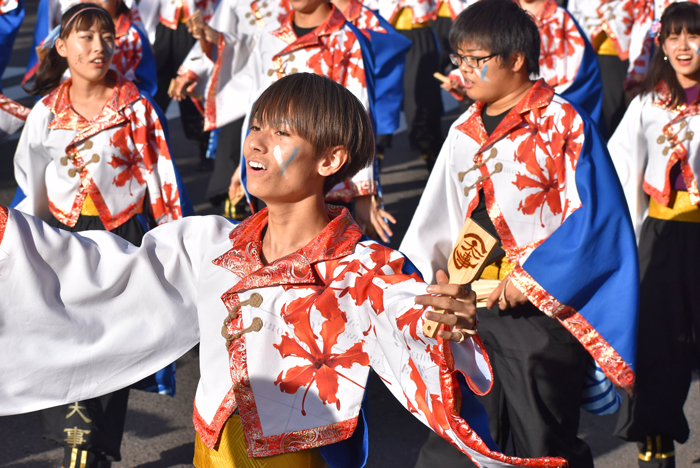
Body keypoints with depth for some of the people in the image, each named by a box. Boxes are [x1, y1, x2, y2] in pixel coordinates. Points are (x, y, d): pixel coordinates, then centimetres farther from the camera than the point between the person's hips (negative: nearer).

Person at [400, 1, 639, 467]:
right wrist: (432, 279, 7)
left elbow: (594, 217, -14)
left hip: (541, 310, -6)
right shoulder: (464, 131, 12)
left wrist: (530, 279, -17)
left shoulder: (562, 123, -9)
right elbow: (440, 218, 18)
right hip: (473, 307, 6)